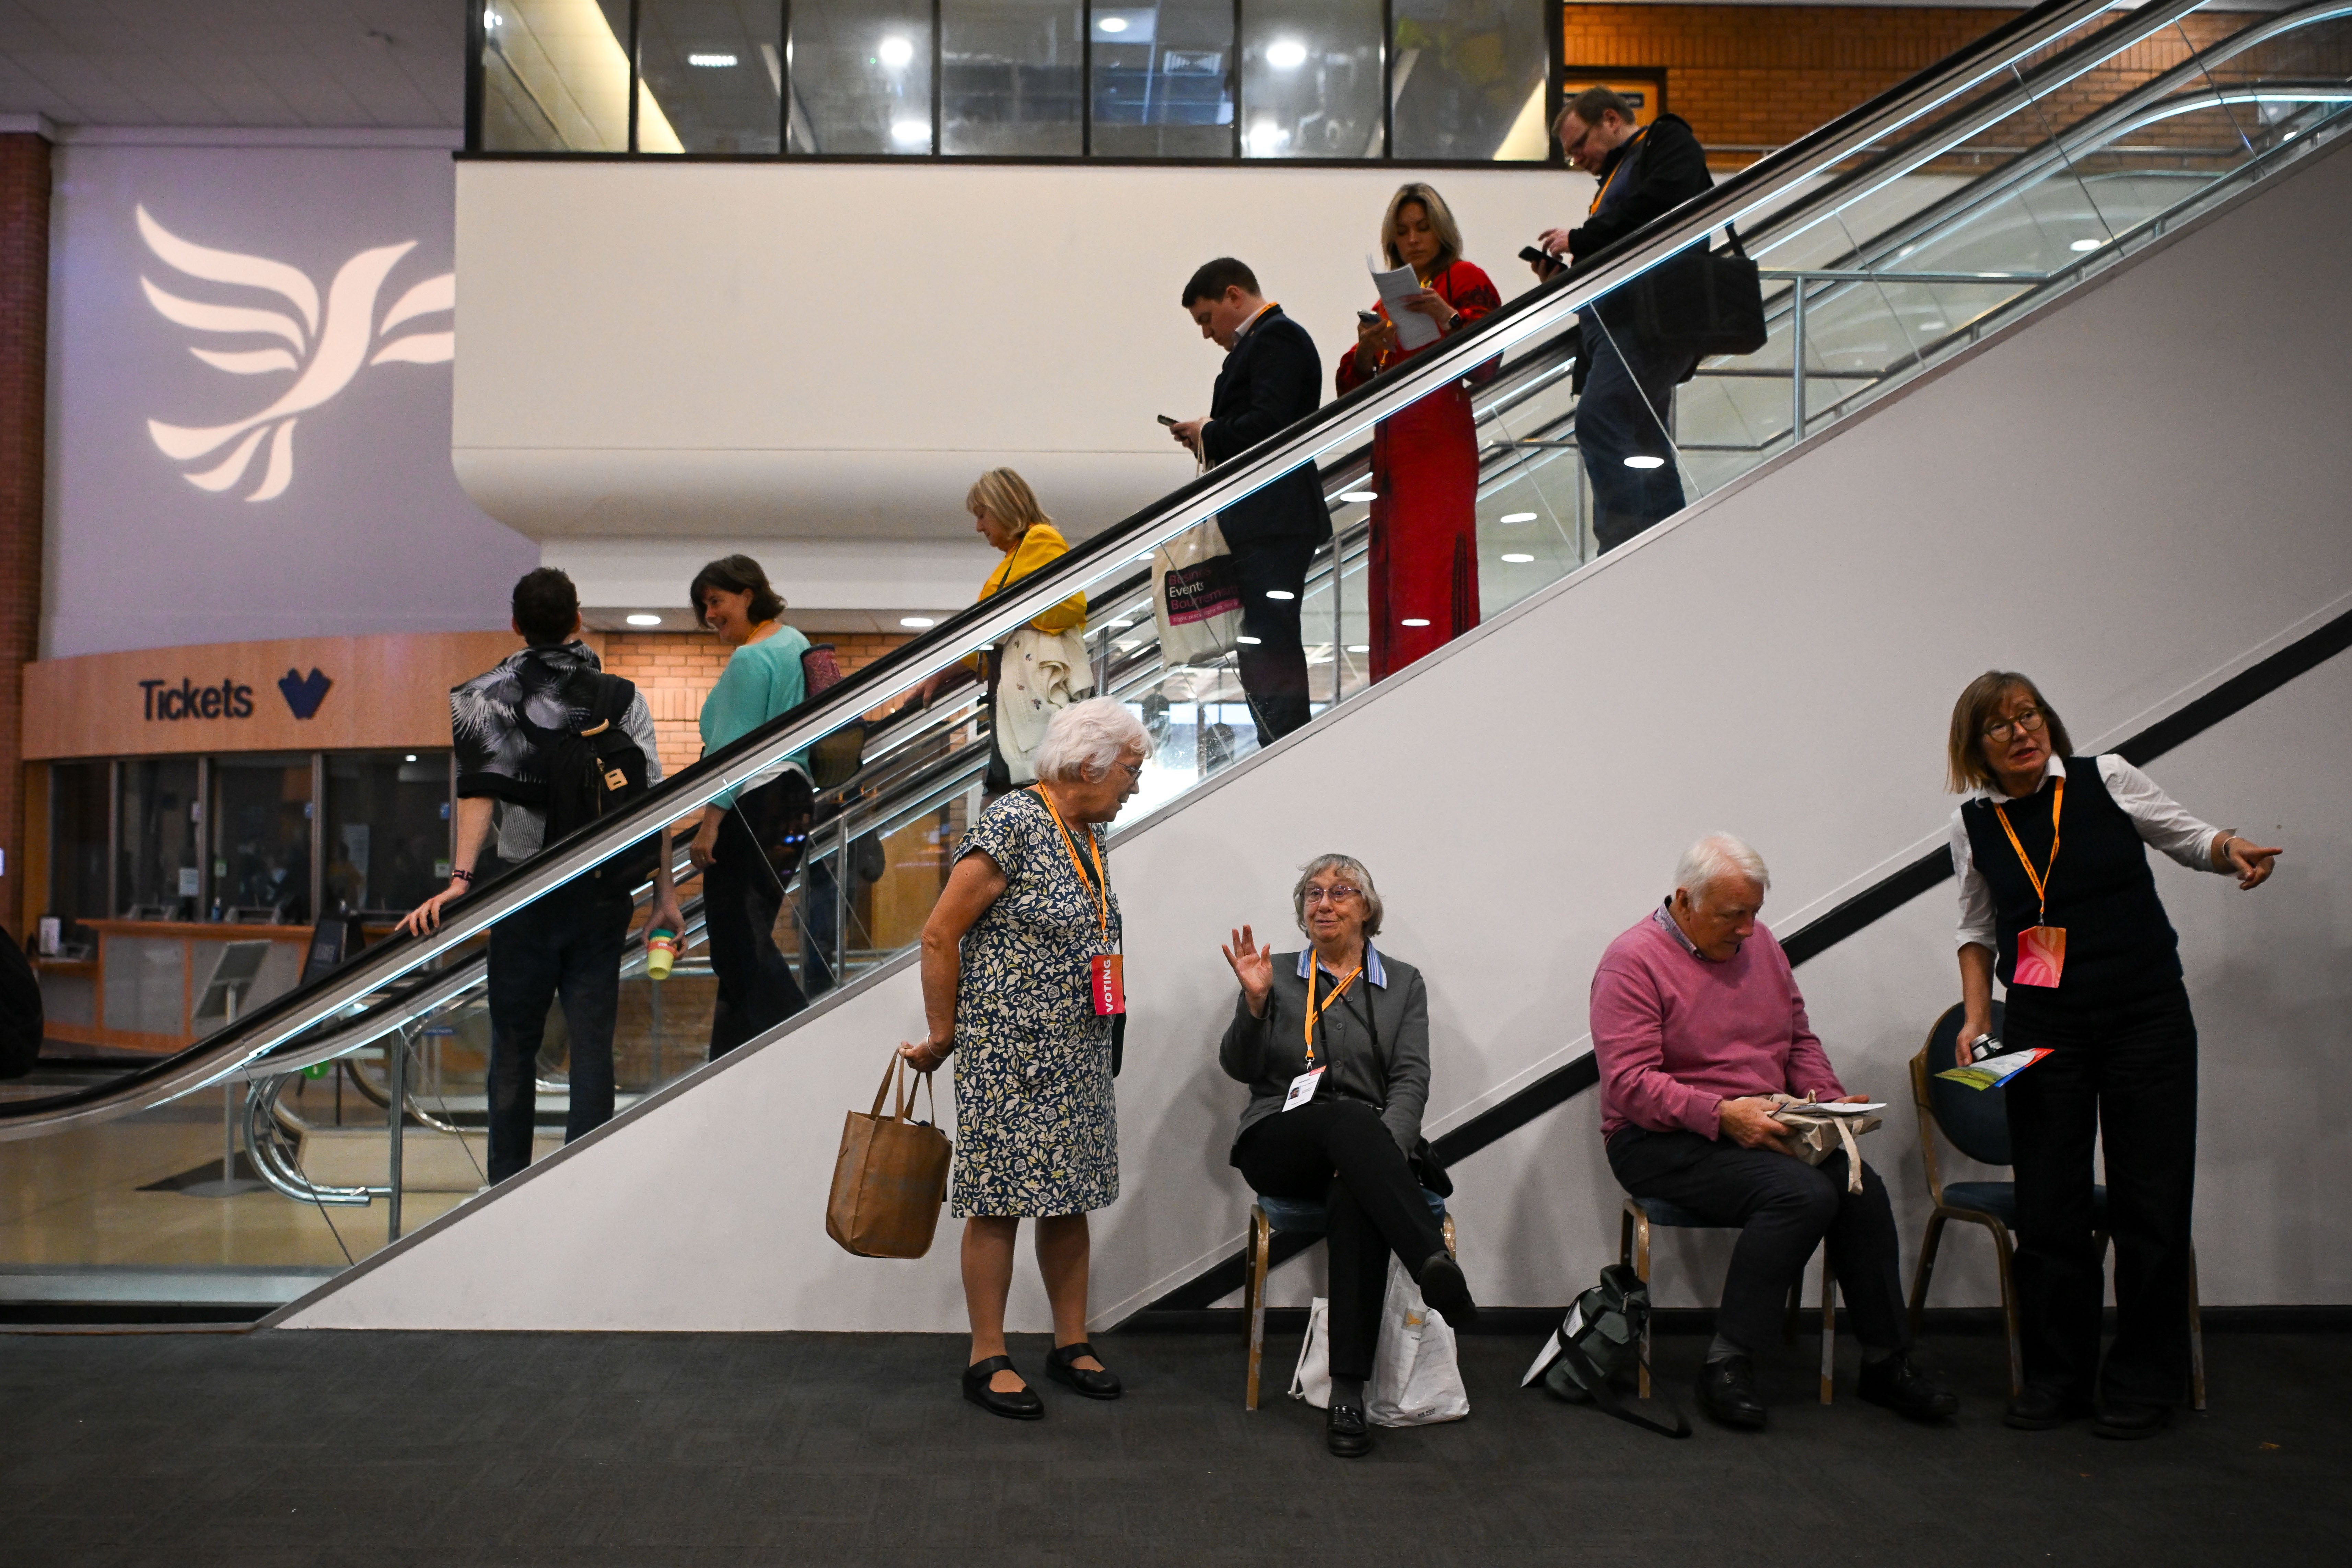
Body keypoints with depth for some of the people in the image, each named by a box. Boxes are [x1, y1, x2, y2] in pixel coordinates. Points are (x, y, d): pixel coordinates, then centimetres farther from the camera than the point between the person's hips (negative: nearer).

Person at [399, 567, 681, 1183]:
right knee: (592, 1042, 4)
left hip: (524, 890, 0)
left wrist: (460, 879, -22)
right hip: (601, 892, 1)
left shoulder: (487, 697, 0)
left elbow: (481, 790, -15)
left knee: (514, 1044, 11)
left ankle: (508, 1186, 16)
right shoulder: (621, 696, 2)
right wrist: (664, 892, 2)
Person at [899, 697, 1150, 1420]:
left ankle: (1071, 1344, 25)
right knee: (1001, 1201, 1)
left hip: (1079, 1056, 8)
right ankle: (987, 1361, 12)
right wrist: (943, 1035, -8)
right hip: (1009, 1057, -8)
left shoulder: (1090, 836, 11)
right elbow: (940, 935, -15)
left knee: (1069, 1196, 13)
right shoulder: (1012, 825, -17)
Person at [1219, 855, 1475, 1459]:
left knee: (1356, 1198, -36)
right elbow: (1241, 1068, 5)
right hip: (1280, 1142, 0)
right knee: (1351, 1122, -36)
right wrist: (1254, 1002, -14)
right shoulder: (1278, 974, 16)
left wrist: (1385, 1150, -15)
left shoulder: (1403, 983, 17)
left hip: (1368, 1142, 1)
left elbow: (1411, 1080, 4)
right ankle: (1437, 1266, -50)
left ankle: (1349, 1392, -39)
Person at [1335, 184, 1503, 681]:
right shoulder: (1388, 300, 23)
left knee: (1433, 566, -14)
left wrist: (1449, 318, -24)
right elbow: (1352, 387, 14)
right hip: (1392, 449, 6)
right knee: (1393, 572, 2)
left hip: (1441, 444, -6)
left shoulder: (1464, 280, 6)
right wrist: (1366, 350, -6)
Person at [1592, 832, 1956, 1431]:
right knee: (1803, 1192, -29)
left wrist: (1829, 1100, 2)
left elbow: (1800, 1040, 21)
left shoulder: (1760, 943, 13)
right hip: (1660, 1141, -7)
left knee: (1862, 1186, -18)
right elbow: (1628, 1084, -19)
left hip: (1764, 1130, 7)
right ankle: (1727, 1364, -20)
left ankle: (1886, 1362, -3)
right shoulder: (1635, 960, -11)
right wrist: (1721, 1115, -28)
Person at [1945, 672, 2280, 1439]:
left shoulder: (2107, 780, -2)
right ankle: (2057, 1377, 17)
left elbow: (2186, 836, 9)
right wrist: (1975, 1018, 2)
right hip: (2045, 1025, 1)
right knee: (2049, 1203, 3)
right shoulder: (1974, 824, 3)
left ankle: (2142, 1383, 15)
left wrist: (2233, 850, -14)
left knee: (2150, 1197, 1)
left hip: (2147, 1015, -1)